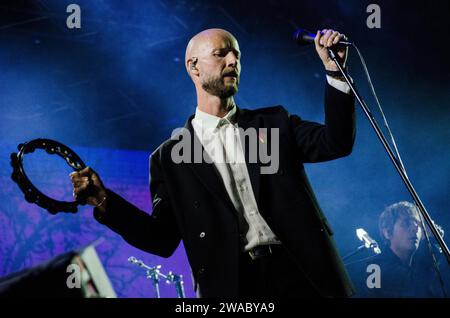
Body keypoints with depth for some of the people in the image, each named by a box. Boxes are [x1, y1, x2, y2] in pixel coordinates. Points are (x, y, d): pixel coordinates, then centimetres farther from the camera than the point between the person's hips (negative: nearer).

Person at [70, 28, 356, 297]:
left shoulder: (274, 123, 15)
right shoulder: (170, 156, 8)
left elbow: (336, 142, 3)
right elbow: (163, 238, 5)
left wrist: (334, 70, -5)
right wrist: (105, 201, -9)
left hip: (298, 274, 2)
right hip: (234, 284, -2)